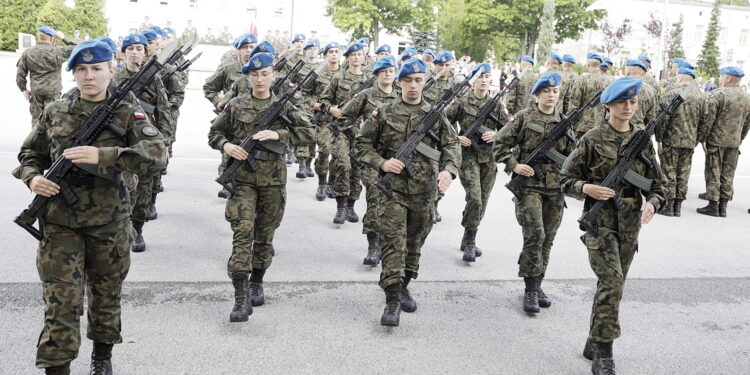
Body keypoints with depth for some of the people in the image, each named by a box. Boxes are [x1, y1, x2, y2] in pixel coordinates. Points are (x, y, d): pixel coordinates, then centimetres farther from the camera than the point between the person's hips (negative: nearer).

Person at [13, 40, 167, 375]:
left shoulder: (127, 114, -4)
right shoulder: (54, 112, 4)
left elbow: (157, 155, -19)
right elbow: (29, 154, 15)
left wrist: (101, 155, -28)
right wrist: (32, 177, -8)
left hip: (109, 222, 0)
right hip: (60, 222, 1)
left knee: (107, 293, 16)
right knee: (60, 300, -2)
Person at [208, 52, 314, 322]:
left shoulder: (284, 106, 4)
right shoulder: (236, 106, 5)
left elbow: (307, 132, -3)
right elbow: (214, 133, 12)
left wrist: (278, 134, -17)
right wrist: (226, 145, -9)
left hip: (273, 179, 1)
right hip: (243, 176, -1)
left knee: (265, 235, 11)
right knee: (243, 232, -11)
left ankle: (256, 283, 32)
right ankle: (241, 297, -12)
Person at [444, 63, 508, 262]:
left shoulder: (497, 103, 6)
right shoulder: (462, 102, -2)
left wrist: (495, 135, -9)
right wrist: (456, 138, -11)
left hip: (489, 158, 4)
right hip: (468, 156, -4)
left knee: (482, 202, 8)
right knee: (474, 199, -15)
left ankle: (468, 240, 24)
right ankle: (470, 243, -3)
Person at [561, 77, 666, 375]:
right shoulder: (592, 139, -4)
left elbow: (658, 185, 9)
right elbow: (566, 180, -1)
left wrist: (652, 203, -12)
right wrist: (586, 188, -21)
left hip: (630, 224, 5)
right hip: (599, 219, -4)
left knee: (613, 285, 12)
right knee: (612, 282, -16)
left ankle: (594, 344, 28)